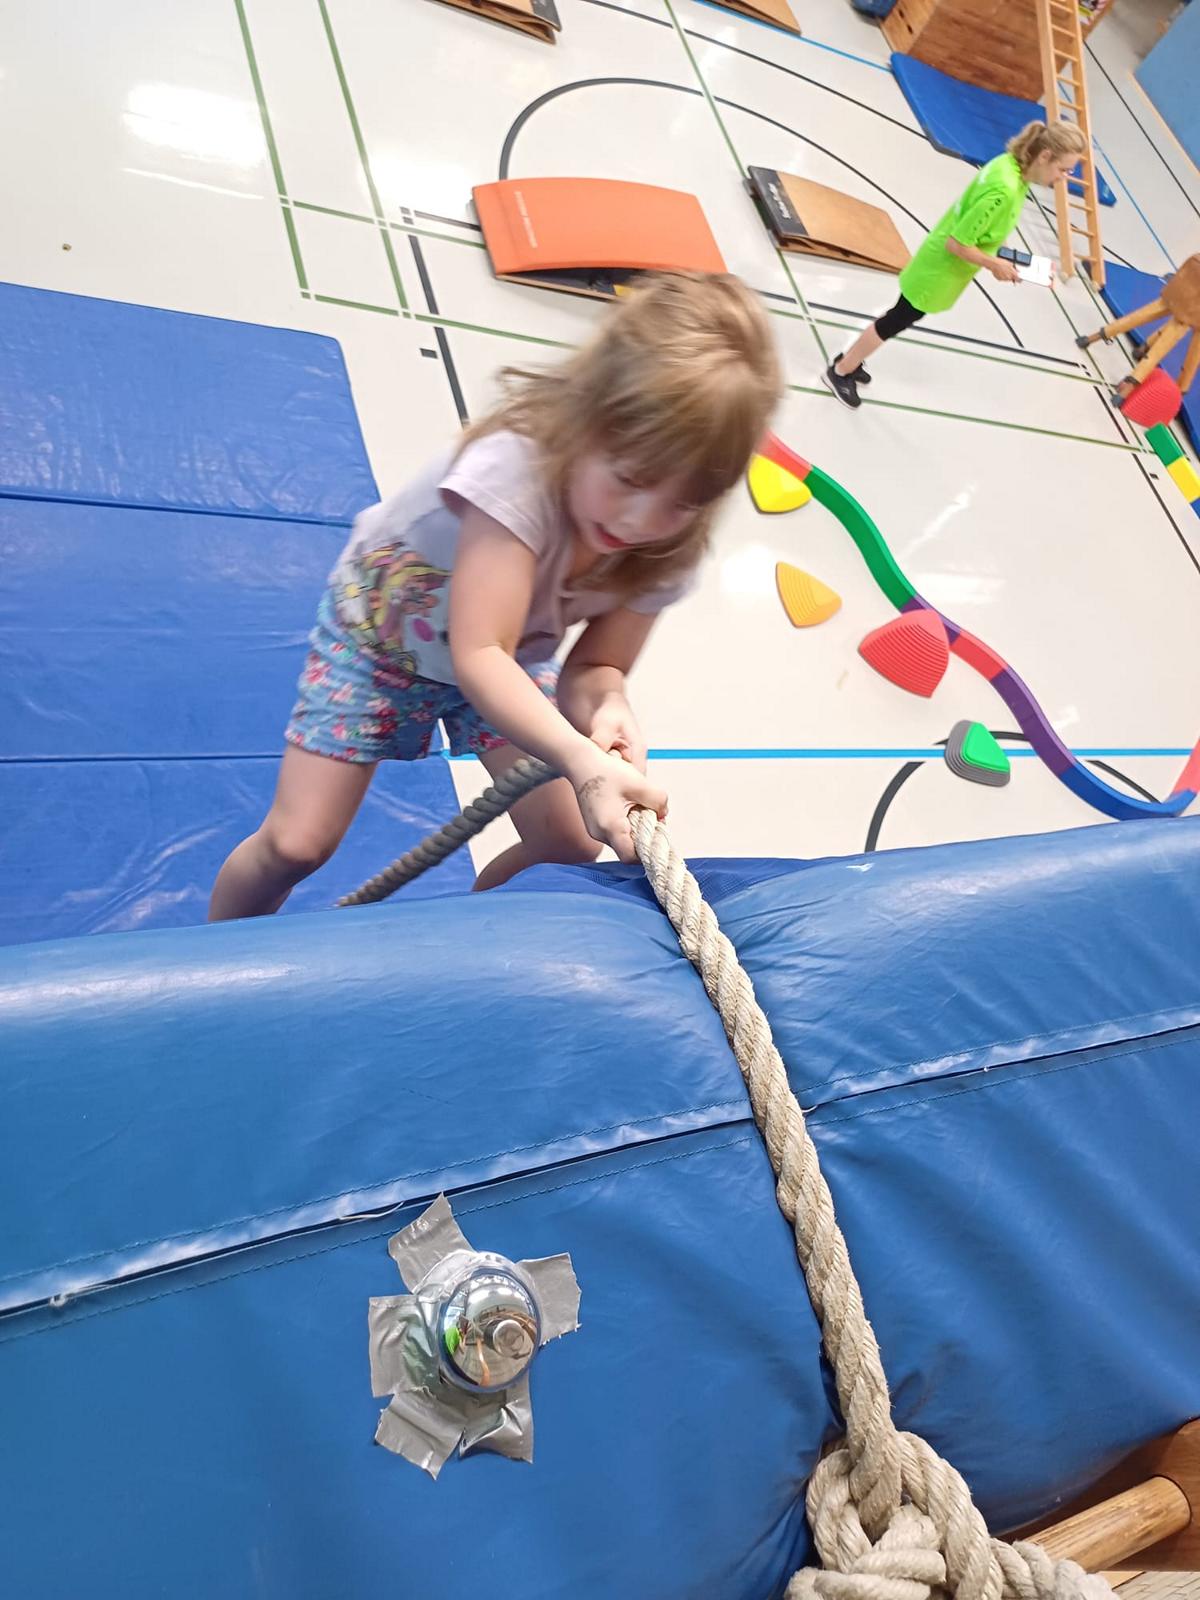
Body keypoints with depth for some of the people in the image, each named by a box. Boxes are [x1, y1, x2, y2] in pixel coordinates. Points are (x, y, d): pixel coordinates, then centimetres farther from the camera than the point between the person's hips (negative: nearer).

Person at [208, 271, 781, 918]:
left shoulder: (668, 550, -23)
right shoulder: (516, 466, -41)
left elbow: (595, 666, -19)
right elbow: (479, 657, -44)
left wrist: (607, 710, -43)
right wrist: (583, 762, -58)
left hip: (510, 655, 5)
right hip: (380, 629, -4)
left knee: (573, 847, -4)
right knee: (297, 844, -9)